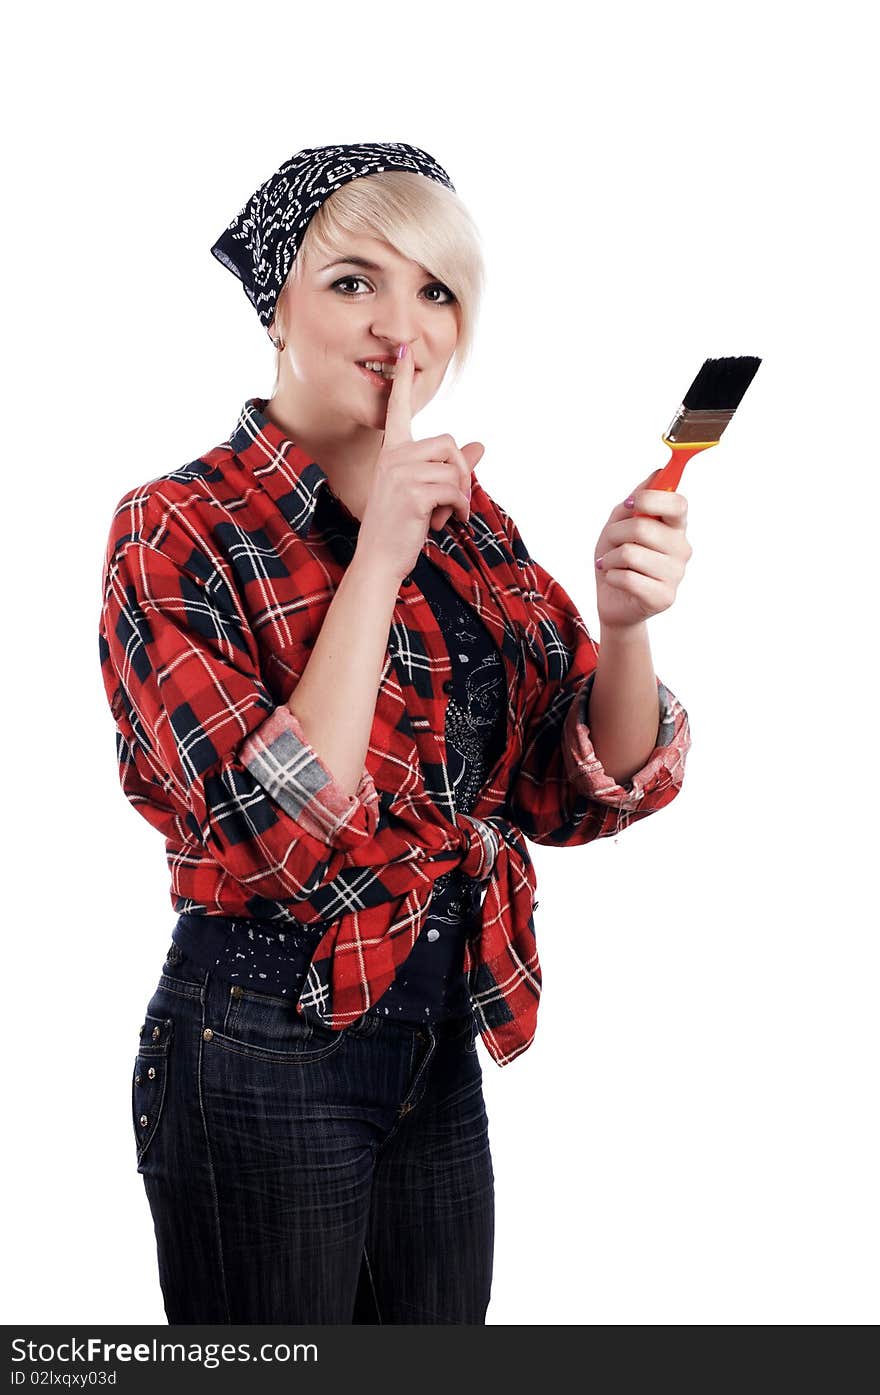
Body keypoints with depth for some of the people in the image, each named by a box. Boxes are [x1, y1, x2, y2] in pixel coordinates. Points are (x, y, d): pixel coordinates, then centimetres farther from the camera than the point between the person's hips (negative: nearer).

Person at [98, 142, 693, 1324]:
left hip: (439, 1043, 6)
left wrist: (625, 625, -17)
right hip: (264, 1050, -6)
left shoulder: (469, 522, 6)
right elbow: (281, 836, -23)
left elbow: (579, 795, 1)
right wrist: (377, 557, -24)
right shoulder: (181, 527, -12)